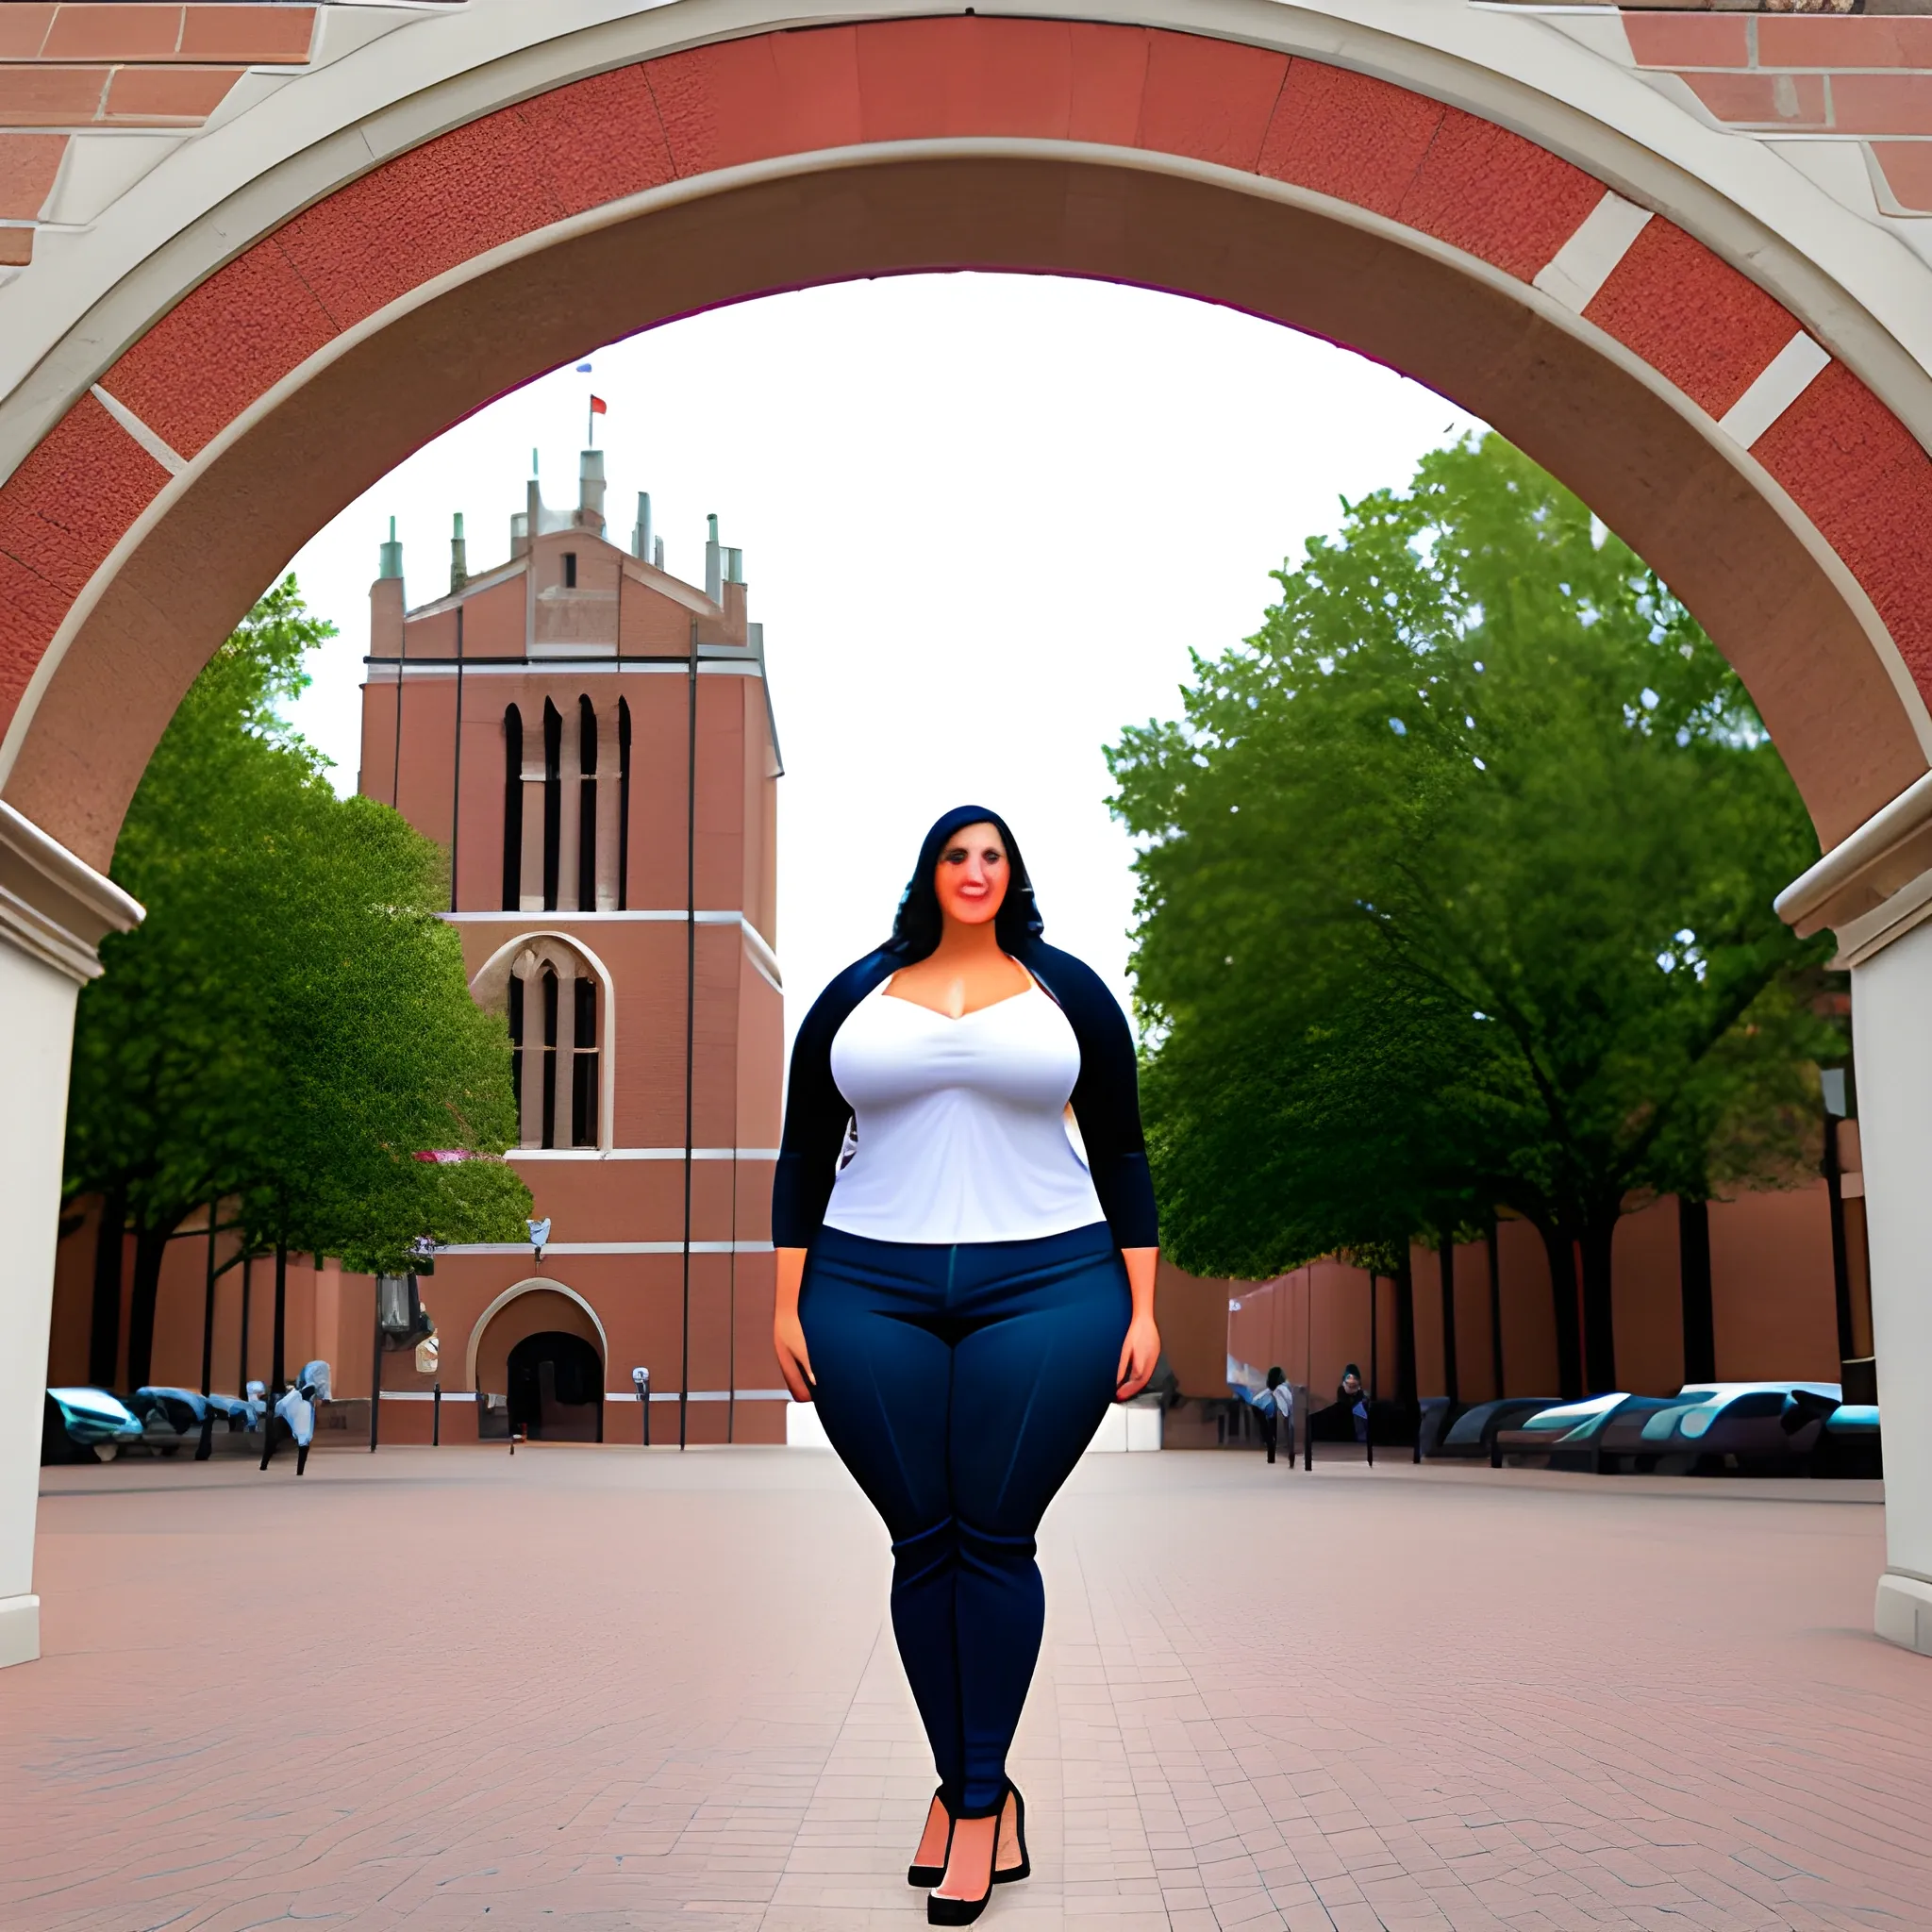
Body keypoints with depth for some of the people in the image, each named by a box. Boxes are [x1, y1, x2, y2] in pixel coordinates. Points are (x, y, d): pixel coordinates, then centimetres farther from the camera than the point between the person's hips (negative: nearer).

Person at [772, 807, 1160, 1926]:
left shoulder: (1067, 989, 9)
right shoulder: (856, 995, 11)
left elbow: (1121, 1153, 9)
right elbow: (805, 1157, 12)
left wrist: (1142, 1308, 2)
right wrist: (787, 1304, 3)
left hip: (1044, 1290, -1)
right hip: (871, 1297, 2)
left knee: (996, 1538, -4)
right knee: (922, 1542, 3)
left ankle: (977, 1800, 7)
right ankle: (970, 1787, 15)